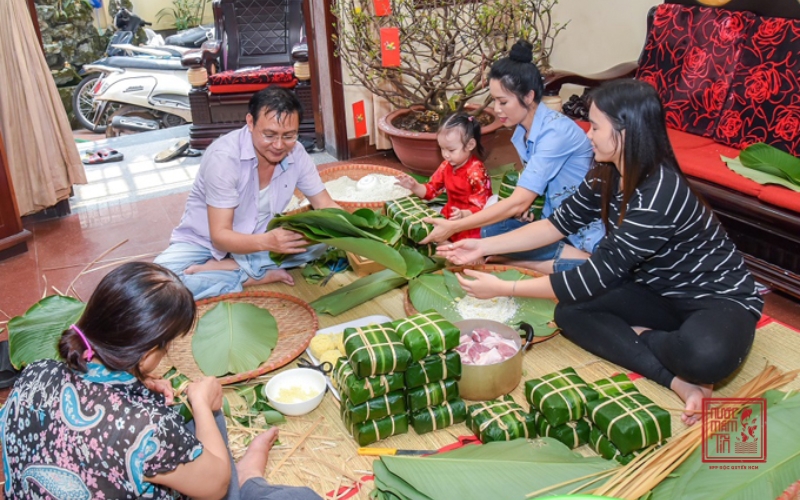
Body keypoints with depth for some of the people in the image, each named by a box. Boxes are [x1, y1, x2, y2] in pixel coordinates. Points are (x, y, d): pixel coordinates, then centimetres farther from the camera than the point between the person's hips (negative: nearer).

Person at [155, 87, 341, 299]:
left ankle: (219, 267, -19)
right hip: (205, 242, -4)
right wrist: (268, 242, -48)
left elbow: (326, 206, -6)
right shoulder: (224, 156, -28)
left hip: (259, 238, 4)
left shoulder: (296, 153, -12)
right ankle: (257, 275, -19)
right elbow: (220, 236, -29)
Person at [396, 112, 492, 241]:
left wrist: (463, 215, -41)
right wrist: (415, 187, -11)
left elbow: (480, 207, -20)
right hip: (449, 214, 7)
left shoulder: (476, 173, -20)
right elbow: (431, 190, 10)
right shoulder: (446, 166, 2)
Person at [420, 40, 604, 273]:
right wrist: (523, 207, -9)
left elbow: (519, 203, -27)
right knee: (490, 230, -15)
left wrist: (453, 227, -25)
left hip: (584, 230, -8)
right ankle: (572, 256, -14)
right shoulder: (522, 131, 3)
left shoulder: (556, 131, -24)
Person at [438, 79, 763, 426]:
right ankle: (676, 380, -16)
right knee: (570, 312, -14)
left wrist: (503, 289, -26)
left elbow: (597, 277, -30)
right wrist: (485, 247, -4)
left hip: (718, 297, -8)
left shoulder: (658, 194, -33)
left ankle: (633, 336, -12)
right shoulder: (607, 175, -7)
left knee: (705, 356, -42)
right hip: (660, 292, 9)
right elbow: (560, 222, 4)